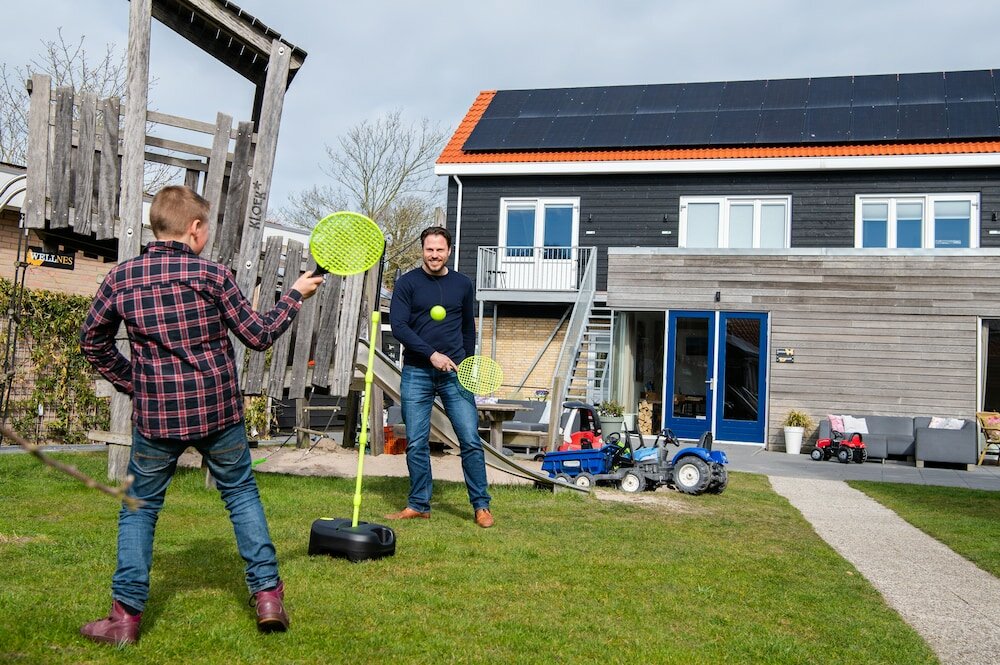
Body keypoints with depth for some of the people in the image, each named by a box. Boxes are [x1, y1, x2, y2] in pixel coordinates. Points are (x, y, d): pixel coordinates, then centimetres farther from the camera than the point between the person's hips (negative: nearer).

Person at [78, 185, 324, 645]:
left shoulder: (122, 277, -1)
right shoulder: (213, 275, -9)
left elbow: (92, 340, 9)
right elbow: (259, 336, -3)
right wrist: (295, 295, 9)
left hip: (155, 416, 1)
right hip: (218, 411, -1)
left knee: (139, 508, 15)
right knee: (242, 494, 17)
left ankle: (126, 615, 13)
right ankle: (267, 593, 15)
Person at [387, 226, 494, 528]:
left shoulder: (463, 284, 9)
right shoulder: (408, 283, 0)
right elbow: (398, 326, -8)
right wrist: (431, 354, -15)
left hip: (454, 373, 1)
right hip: (417, 373, -1)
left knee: (471, 440, -3)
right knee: (416, 443, 3)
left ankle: (481, 506, 7)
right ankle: (419, 505, 17)